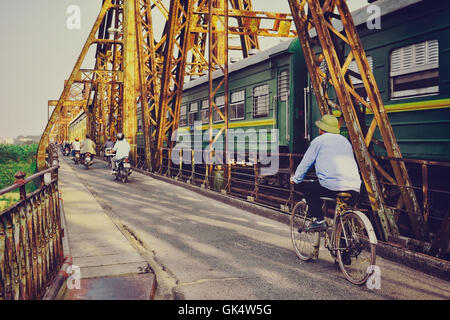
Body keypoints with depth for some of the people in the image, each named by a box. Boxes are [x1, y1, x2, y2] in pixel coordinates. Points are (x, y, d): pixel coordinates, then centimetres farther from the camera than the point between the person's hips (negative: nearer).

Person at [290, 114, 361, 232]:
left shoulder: (319, 141, 8)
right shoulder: (345, 140, 26)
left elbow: (305, 162, 12)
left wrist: (295, 179, 28)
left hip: (333, 187, -6)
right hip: (355, 189, 7)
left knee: (305, 187, 13)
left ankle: (320, 220, 4)